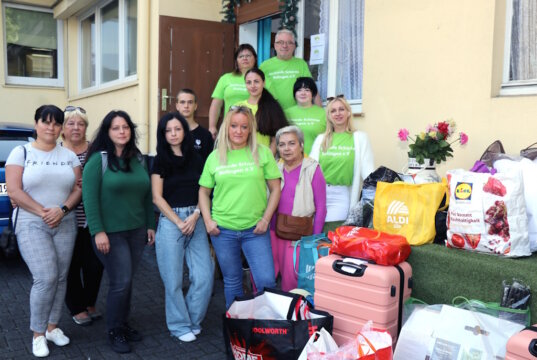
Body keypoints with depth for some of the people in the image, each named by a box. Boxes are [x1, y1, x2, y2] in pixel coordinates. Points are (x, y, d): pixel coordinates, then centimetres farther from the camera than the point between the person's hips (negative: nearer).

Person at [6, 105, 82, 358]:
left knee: (61, 277, 5)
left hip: (65, 225, 4)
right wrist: (43, 212, -15)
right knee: (46, 278, -12)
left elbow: (78, 189, 5)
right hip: (32, 225, -4)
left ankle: (52, 327, 23)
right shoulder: (21, 152, -1)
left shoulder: (69, 155, 9)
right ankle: (38, 334, 7)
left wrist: (62, 209, -13)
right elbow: (14, 191, -8)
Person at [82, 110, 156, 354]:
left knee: (127, 281, 12)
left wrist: (150, 225, 11)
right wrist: (98, 231, -17)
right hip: (111, 232, -5)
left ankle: (123, 324, 29)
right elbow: (89, 197, -13)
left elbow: (147, 194, 13)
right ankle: (114, 331, 15)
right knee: (121, 282, -4)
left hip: (136, 231, 5)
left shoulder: (138, 159, 9)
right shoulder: (98, 159, -8)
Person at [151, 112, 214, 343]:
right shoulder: (160, 161, 2)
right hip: (170, 222, -2)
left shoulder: (197, 160, 10)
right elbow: (157, 197, -3)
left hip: (195, 220, 3)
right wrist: (179, 222, -9)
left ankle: (193, 320, 20)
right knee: (174, 279, 1)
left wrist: (195, 216, -8)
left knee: (204, 276, -3)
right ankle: (180, 326, 20)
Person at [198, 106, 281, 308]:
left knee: (266, 280, -5)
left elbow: (275, 189, 2)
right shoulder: (215, 156, 5)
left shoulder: (263, 153, 0)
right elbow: (204, 192, 11)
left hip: (255, 229, -1)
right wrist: (208, 221, 0)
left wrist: (265, 219, -6)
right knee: (232, 281, 14)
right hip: (222, 230, 2)